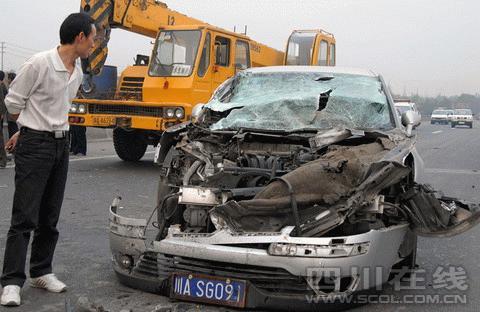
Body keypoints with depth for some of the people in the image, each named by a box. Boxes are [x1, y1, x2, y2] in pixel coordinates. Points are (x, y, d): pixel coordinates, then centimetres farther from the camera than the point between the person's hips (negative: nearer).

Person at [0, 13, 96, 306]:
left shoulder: (78, 72, 8)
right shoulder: (40, 64, -15)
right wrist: (29, 130, 9)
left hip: (61, 144, 7)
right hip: (35, 146, -7)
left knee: (50, 216, 13)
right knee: (25, 217, -5)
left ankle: (41, 272, 24)